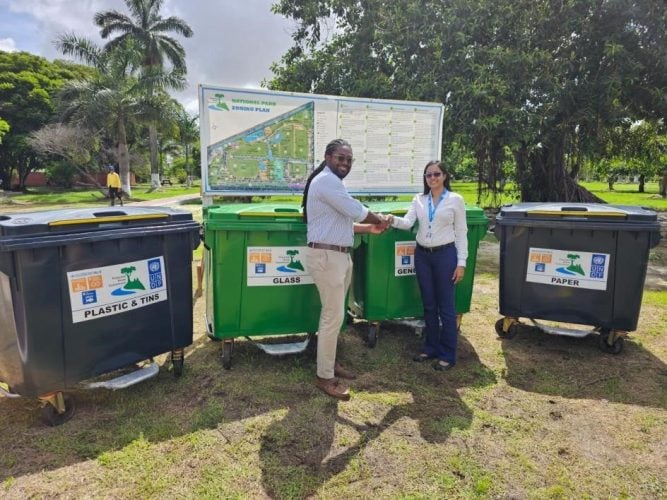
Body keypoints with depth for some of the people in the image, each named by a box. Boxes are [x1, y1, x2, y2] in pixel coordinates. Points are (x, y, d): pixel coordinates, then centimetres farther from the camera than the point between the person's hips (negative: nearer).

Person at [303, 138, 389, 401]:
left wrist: (369, 228, 12)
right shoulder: (326, 180, -14)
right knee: (334, 316, -6)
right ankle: (325, 377, 6)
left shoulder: (333, 182, 21)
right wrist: (380, 219, -1)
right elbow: (355, 210, -18)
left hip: (339, 255, 11)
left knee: (333, 313, 17)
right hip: (326, 256, -11)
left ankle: (329, 362, 31)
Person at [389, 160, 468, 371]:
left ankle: (447, 354, 14)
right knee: (428, 305, 12)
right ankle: (430, 347, 26)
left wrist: (461, 262, -7)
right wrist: (394, 220, -28)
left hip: (445, 254, -4)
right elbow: (408, 222, -5)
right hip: (422, 255, 4)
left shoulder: (455, 199, -2)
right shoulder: (418, 199, 8)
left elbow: (461, 232, -2)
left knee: (446, 306, 2)